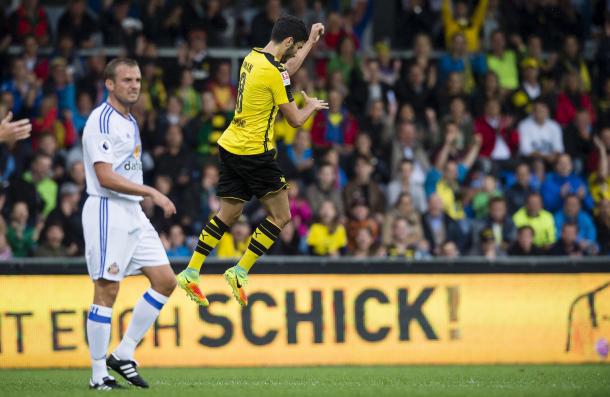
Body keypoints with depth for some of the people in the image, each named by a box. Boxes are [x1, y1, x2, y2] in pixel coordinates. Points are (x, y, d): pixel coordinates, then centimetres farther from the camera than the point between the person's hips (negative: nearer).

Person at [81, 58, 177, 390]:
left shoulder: (129, 122, 18)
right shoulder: (101, 121, -12)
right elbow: (106, 178, -20)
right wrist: (152, 192, -20)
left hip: (133, 212, 9)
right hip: (107, 211, -9)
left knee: (165, 281, 4)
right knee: (106, 291, -6)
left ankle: (123, 354, 11)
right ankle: (99, 374, 0)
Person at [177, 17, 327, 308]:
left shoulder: (253, 57, 8)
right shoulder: (274, 72, -18)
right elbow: (295, 120, -9)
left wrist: (311, 41, 35)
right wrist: (312, 106, 11)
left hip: (231, 146, 9)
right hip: (255, 153, -9)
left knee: (228, 215, 16)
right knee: (281, 216, 2)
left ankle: (190, 274, 14)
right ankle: (240, 273, -2)